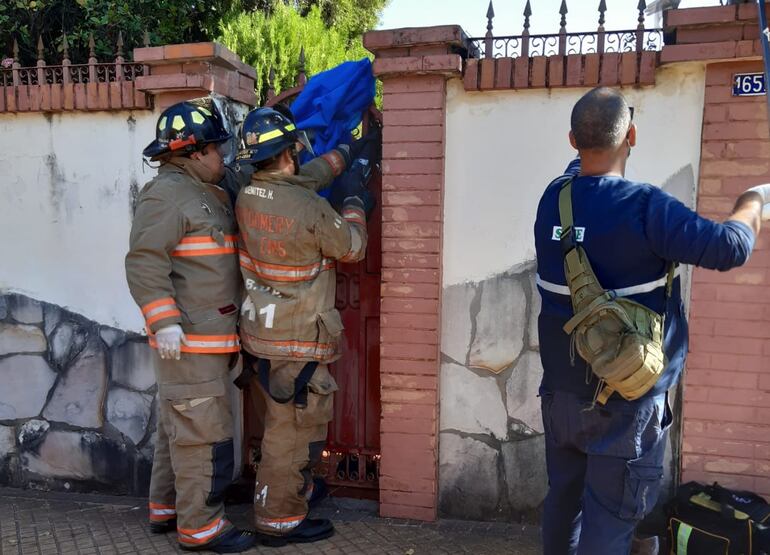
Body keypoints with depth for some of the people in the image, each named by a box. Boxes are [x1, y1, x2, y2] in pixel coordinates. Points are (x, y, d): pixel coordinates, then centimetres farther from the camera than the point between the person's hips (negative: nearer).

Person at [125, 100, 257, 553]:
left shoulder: (210, 195, 17)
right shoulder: (167, 194, -13)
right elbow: (144, 263, -21)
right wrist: (164, 322, -25)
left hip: (209, 336, 10)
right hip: (189, 340, -10)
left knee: (178, 426, 18)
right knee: (204, 432, -4)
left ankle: (166, 509, 31)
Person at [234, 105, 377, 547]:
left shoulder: (248, 196, -1)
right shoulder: (310, 210, -24)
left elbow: (305, 176, 16)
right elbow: (353, 248, -6)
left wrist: (349, 152, 22)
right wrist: (353, 201, 9)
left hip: (262, 334, 8)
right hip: (297, 343, -8)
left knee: (283, 422, 24)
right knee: (294, 430, 6)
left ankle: (296, 489, 44)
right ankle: (280, 521, 20)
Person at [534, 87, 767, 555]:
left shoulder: (552, 199, -2)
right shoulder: (643, 205, -21)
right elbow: (730, 247, -21)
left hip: (562, 390, 6)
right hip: (626, 400, -6)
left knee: (562, 499, 21)